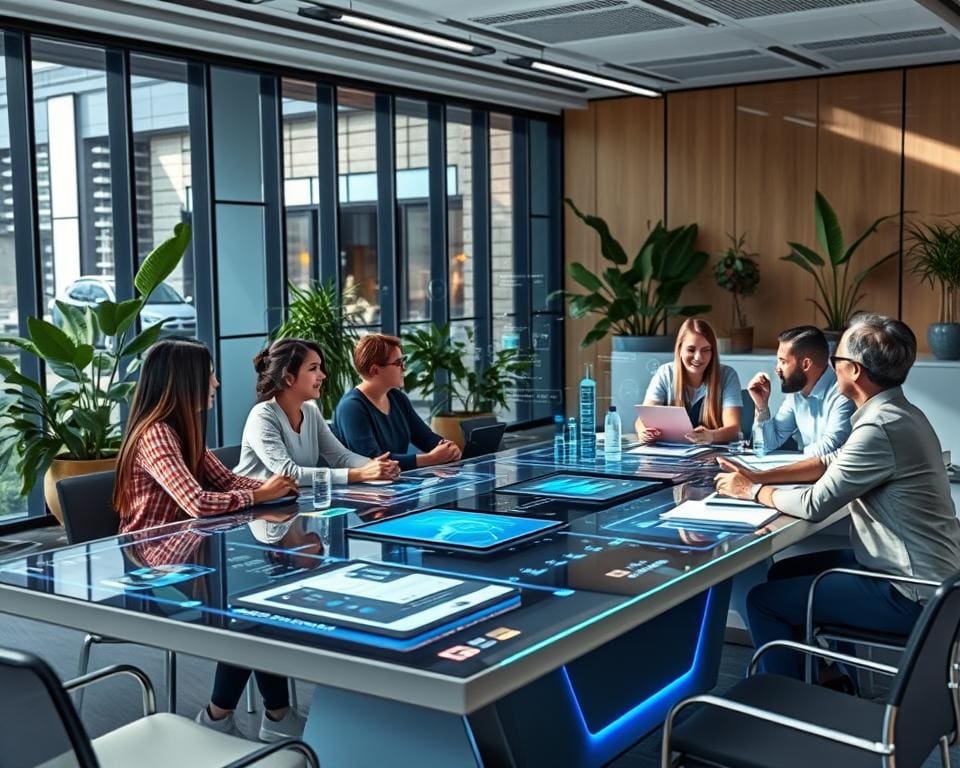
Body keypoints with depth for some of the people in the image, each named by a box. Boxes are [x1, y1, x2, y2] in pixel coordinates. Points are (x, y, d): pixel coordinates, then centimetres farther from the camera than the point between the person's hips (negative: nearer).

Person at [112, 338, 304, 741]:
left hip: (174, 557, 8)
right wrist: (260, 495, -19)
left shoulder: (183, 429, 9)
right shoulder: (155, 434, -21)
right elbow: (197, 502, -32)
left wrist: (273, 484, -9)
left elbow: (227, 480, 9)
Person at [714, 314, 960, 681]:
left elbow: (815, 504, -19)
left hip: (910, 593, -10)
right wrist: (759, 476, 10)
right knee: (784, 572, 20)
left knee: (763, 601, -5)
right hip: (917, 570, 10)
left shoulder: (881, 427, -26)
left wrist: (752, 491, -2)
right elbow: (833, 462, 18)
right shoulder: (895, 412, 6)